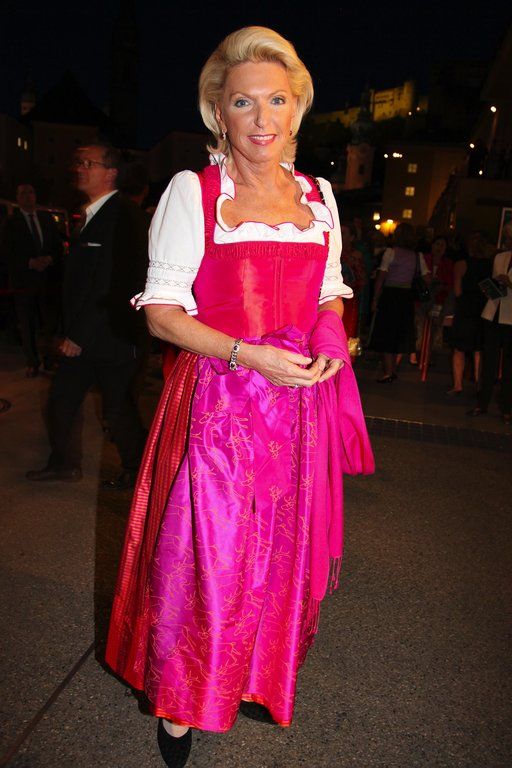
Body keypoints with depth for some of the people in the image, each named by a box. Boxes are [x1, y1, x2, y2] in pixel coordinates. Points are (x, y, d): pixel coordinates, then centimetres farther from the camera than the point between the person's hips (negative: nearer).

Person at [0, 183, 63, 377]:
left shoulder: (47, 218, 11)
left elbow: (58, 246, 10)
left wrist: (49, 259, -10)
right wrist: (30, 262, -15)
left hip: (47, 279, 2)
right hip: (23, 280, -2)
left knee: (49, 322, 2)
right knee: (27, 326, 3)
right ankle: (32, 363, 13)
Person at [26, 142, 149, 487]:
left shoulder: (124, 216, -16)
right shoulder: (92, 215, 14)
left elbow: (115, 285, -21)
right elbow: (82, 278, 14)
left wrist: (80, 333, -18)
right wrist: (72, 329, 9)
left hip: (112, 337, -9)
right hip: (83, 336, 9)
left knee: (118, 410, 3)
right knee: (62, 399, 15)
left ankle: (137, 471, 24)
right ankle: (65, 465, 32)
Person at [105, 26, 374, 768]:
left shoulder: (319, 194, 10)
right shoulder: (191, 191, -3)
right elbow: (162, 311, -6)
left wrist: (332, 345, -4)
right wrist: (248, 355, -18)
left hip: (300, 401, 5)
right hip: (217, 401, -4)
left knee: (283, 548, 15)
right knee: (201, 556, 2)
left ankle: (262, 672, 42)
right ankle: (178, 703, 29)